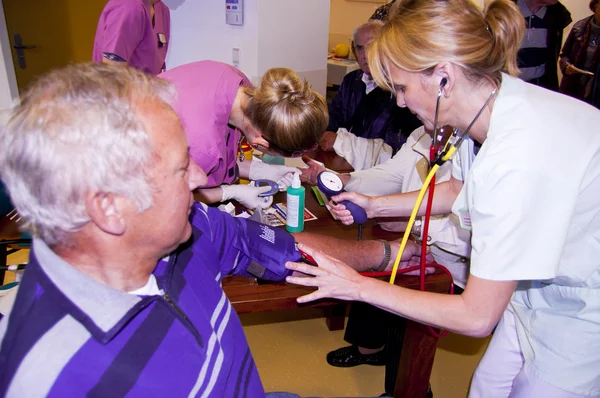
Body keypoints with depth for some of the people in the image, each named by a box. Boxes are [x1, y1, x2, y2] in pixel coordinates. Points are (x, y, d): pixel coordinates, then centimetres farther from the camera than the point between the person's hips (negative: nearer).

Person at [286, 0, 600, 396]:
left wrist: (359, 287, -20)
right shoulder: (489, 101, -11)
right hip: (541, 290, 7)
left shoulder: (518, 160, -37)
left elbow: (476, 317, -27)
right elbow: (456, 189, 11)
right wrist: (374, 205, 5)